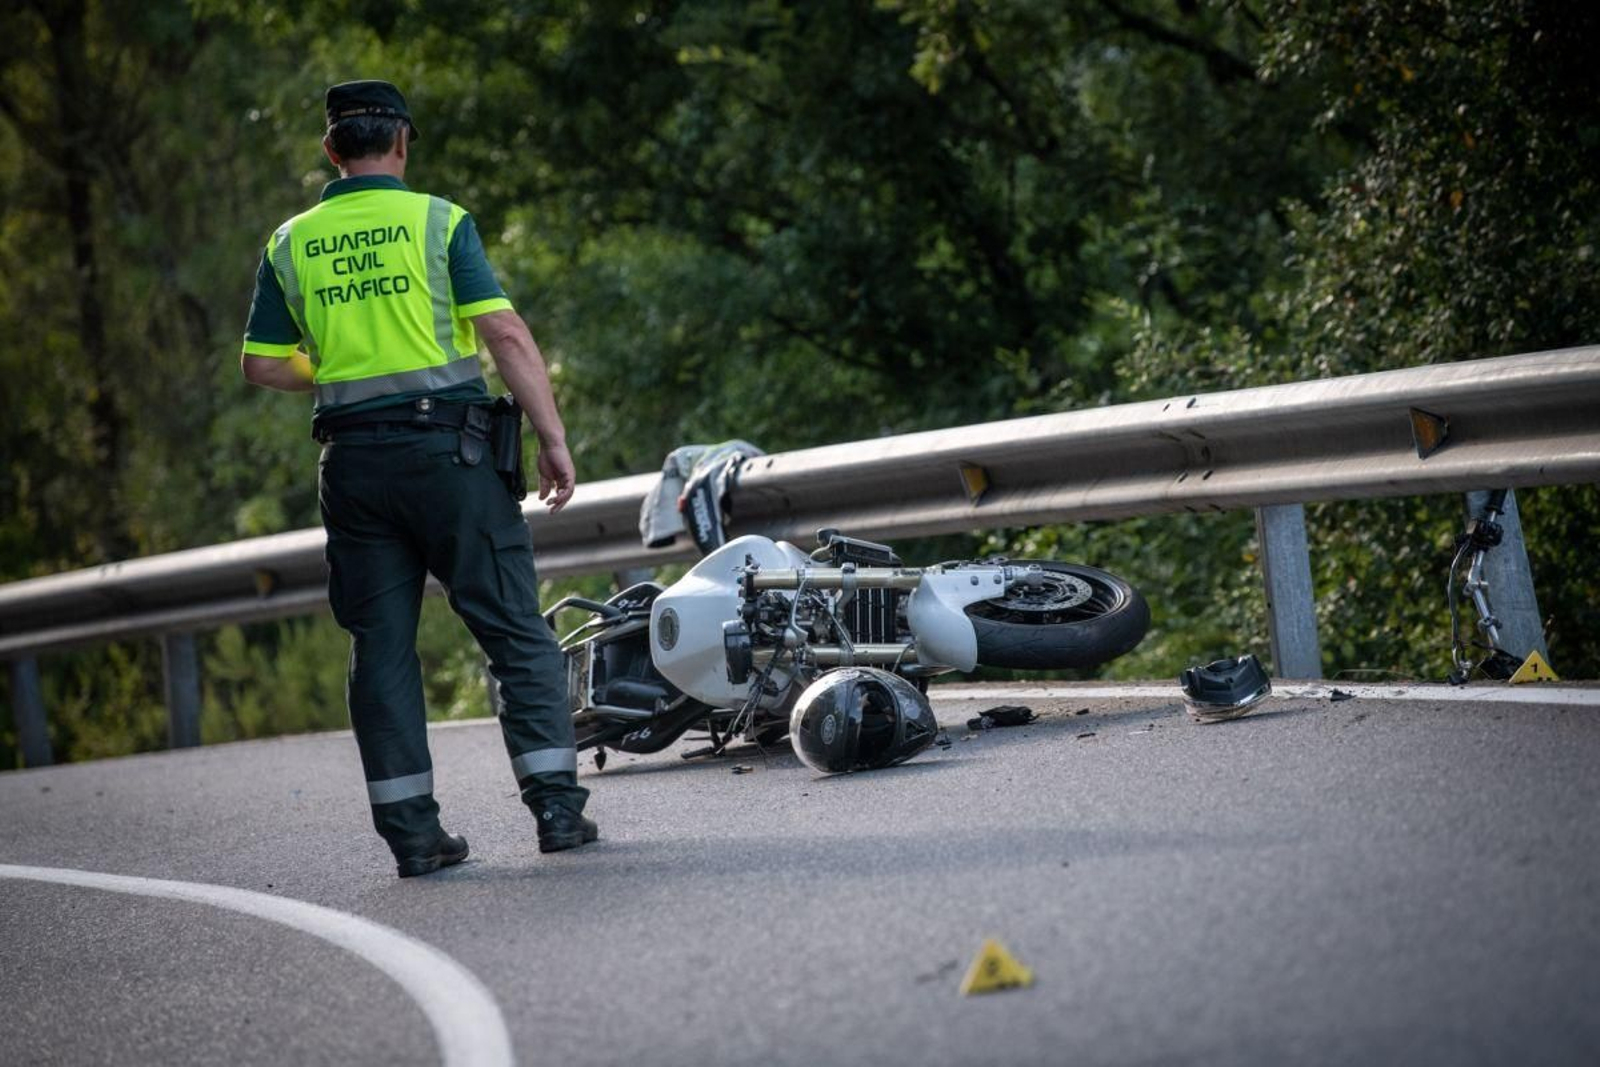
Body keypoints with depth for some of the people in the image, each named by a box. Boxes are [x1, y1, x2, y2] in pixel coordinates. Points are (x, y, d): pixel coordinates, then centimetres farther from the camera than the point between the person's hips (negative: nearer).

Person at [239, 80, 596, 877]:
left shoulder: (290, 244, 8)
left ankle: (412, 831, 5)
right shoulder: (437, 221, -2)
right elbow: (506, 335, -10)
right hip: (445, 444, -3)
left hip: (353, 457, 3)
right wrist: (553, 437, -8)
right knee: (515, 630, 2)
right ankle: (556, 805, -3)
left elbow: (263, 365, 9)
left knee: (381, 645, 7)